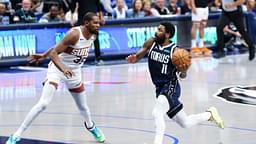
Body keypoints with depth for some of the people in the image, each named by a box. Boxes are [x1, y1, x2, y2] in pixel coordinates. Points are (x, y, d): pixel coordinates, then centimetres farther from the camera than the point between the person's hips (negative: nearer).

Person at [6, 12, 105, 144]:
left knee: (83, 106, 20)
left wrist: (43, 56, 11)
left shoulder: (93, 35, -4)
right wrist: (63, 68, -47)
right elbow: (54, 52, -29)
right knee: (43, 104, -20)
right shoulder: (75, 34, -27)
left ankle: (90, 126, 53)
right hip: (57, 68, -7)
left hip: (74, 72, 7)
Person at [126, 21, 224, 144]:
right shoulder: (151, 43, -2)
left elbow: (182, 76, -8)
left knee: (157, 112, -31)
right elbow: (137, 56, 3)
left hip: (171, 86, -6)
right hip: (160, 88, 6)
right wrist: (133, 59, -21)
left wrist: (184, 71, -31)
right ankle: (209, 114, 40)